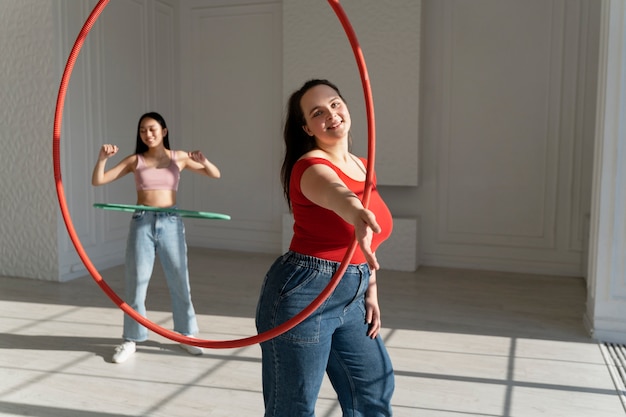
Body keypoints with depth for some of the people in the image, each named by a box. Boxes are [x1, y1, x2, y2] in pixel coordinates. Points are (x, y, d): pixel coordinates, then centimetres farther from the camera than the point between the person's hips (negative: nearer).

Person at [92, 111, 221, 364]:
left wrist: (203, 161, -13)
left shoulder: (179, 157, 5)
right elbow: (98, 181, 3)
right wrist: (102, 158, -15)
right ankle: (131, 339, 20)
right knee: (136, 283, 5)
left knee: (179, 281, 8)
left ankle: (186, 334, 24)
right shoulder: (135, 161, 4)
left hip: (170, 223, 0)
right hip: (142, 223, 0)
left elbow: (215, 175, 8)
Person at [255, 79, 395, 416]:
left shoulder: (361, 167, 9)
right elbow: (333, 192, -42)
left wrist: (370, 292, 11)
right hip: (302, 296, -8)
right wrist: (356, 212, -63)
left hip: (350, 298, 8)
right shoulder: (311, 167, -15)